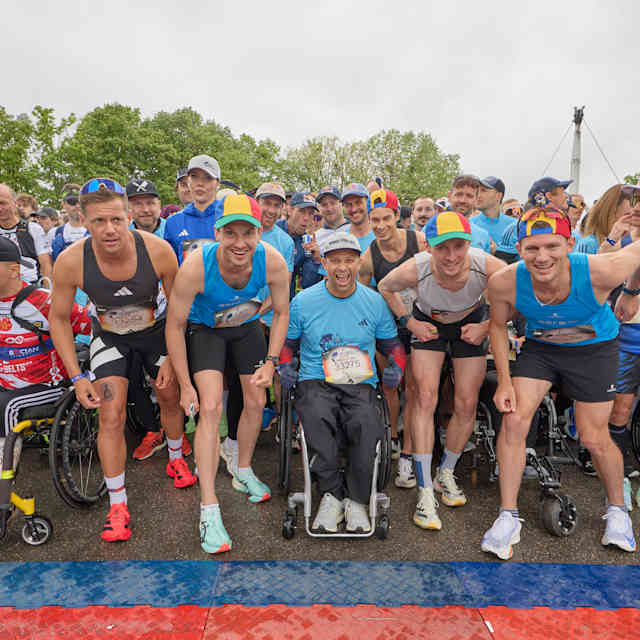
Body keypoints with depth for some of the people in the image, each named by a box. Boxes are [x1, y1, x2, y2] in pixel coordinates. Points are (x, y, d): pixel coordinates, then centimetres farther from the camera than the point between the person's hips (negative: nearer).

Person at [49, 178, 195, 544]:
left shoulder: (158, 250, -28)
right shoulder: (71, 261, -27)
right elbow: (59, 318, -11)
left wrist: (172, 359, -11)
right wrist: (77, 377, -14)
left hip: (156, 330, 1)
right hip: (110, 337, 0)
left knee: (170, 397, 12)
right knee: (110, 415, -9)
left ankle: (176, 458, 42)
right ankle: (118, 505, 6)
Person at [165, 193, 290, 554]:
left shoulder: (273, 262, -28)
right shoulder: (196, 267, -35)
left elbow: (281, 313, -10)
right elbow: (175, 326, -22)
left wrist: (271, 362, -14)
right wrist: (186, 385, -18)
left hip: (246, 326, 4)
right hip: (204, 329, -3)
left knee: (256, 402, 7)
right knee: (210, 407, -17)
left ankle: (244, 472, 34)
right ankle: (209, 509, -7)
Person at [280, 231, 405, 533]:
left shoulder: (375, 302, 9)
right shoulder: (303, 301, 5)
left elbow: (392, 344, 19)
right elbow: (287, 341, 17)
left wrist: (397, 369, -1)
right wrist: (285, 366, -3)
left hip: (360, 384, 1)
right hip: (315, 382, 0)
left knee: (366, 424, -32)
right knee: (317, 418, -35)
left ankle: (356, 499, -8)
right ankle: (331, 494, -15)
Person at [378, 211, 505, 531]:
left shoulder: (488, 267, -33)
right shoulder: (414, 269, -33)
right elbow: (385, 287, -9)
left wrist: (486, 327, -17)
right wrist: (409, 322, -14)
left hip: (471, 325, 1)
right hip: (429, 325, -1)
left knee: (466, 405, 0)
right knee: (425, 398, -14)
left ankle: (445, 474, 25)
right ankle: (425, 492, -5)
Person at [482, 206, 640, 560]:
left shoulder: (600, 272, -35)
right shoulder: (504, 282, -28)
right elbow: (498, 325, -8)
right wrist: (504, 381, -10)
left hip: (595, 349, -1)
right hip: (539, 347, 2)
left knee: (594, 438, 3)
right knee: (512, 421, -11)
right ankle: (508, 517, 6)